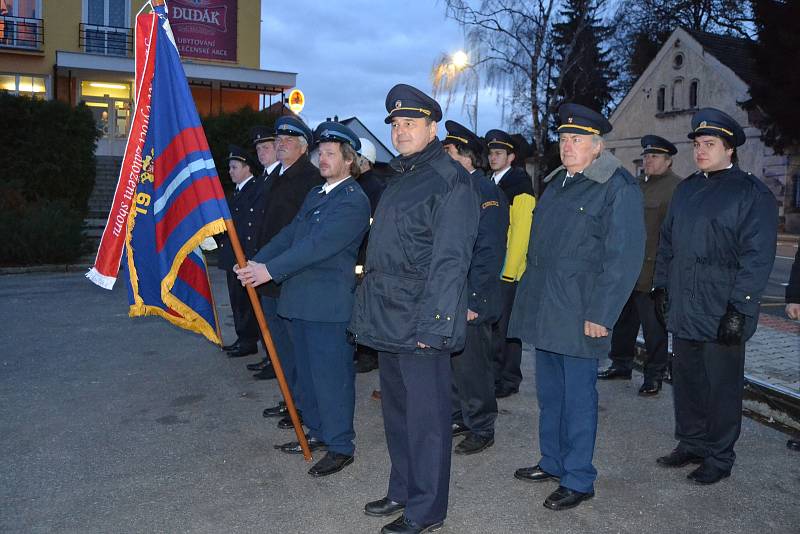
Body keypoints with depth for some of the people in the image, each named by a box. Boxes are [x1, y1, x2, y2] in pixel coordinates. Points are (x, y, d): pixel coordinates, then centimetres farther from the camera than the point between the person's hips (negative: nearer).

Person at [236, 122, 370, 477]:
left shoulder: (354, 201, -13)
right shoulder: (316, 194, 17)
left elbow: (319, 244, -22)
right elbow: (289, 234, 13)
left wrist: (270, 269, -23)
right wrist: (255, 262, 0)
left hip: (329, 304, -9)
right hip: (301, 300, 9)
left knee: (331, 375, -1)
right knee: (307, 372, 18)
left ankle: (341, 447, 13)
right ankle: (317, 432, 33)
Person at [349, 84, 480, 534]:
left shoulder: (451, 179, -11)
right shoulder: (401, 178, 17)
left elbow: (450, 260, -17)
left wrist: (432, 325, -21)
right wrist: (370, 309, 17)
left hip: (420, 322, -9)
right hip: (389, 320, 9)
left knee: (425, 416, 2)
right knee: (397, 410, 18)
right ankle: (402, 490, 34)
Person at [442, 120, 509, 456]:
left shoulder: (486, 191, -13)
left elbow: (489, 252, -17)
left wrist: (473, 300, -19)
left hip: (470, 301, -8)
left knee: (472, 367, 3)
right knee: (451, 362, 16)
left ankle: (481, 430, 19)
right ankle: (459, 418, 32)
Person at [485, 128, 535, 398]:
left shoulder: (520, 186, -8)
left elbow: (521, 232, -14)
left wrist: (509, 271, -17)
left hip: (508, 271, -7)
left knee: (505, 327, 1)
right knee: (489, 324, 12)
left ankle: (509, 380, 13)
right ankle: (492, 376, 24)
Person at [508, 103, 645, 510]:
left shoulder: (619, 188, -10)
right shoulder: (556, 182, 14)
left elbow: (624, 258, -15)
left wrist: (600, 315, -17)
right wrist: (529, 295, 16)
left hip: (579, 315, -7)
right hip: (543, 310, 8)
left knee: (578, 397, 3)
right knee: (549, 394, 17)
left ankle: (578, 480, 18)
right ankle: (552, 463, 33)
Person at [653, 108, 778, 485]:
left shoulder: (752, 194, -7)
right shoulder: (686, 189, 12)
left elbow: (758, 258, -12)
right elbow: (667, 242, 17)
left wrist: (739, 310, -17)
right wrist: (662, 287, 12)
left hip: (722, 315, -6)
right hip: (682, 310, 6)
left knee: (721, 387, 6)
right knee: (685, 381, 15)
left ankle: (719, 458, 21)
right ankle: (690, 445, 31)